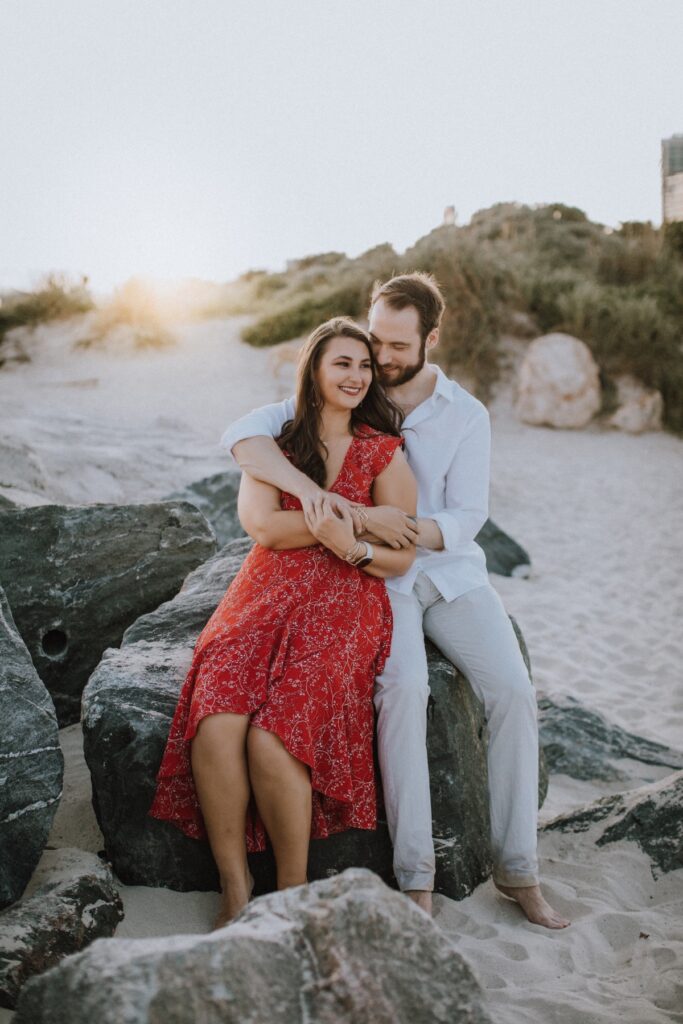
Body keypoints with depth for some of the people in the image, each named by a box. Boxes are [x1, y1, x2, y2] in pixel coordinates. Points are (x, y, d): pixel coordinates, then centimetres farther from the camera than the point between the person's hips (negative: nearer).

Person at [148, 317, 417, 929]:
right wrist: (350, 514, -10)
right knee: (215, 723, -25)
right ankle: (235, 885, -8)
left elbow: (401, 559, 4)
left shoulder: (384, 452, 8)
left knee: (272, 738, -26)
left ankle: (293, 892, -5)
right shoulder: (273, 440, 14)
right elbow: (263, 525, -3)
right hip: (267, 596, 2)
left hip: (344, 607, -2)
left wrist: (351, 546, -16)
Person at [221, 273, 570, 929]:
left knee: (513, 691, -18)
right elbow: (241, 436, -13)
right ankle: (415, 874, -21)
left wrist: (388, 523, -25)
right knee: (404, 688, -31)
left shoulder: (467, 416, 0)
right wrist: (303, 484, -32)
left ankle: (517, 867, -4)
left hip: (451, 572, 2)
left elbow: (466, 521, -8)